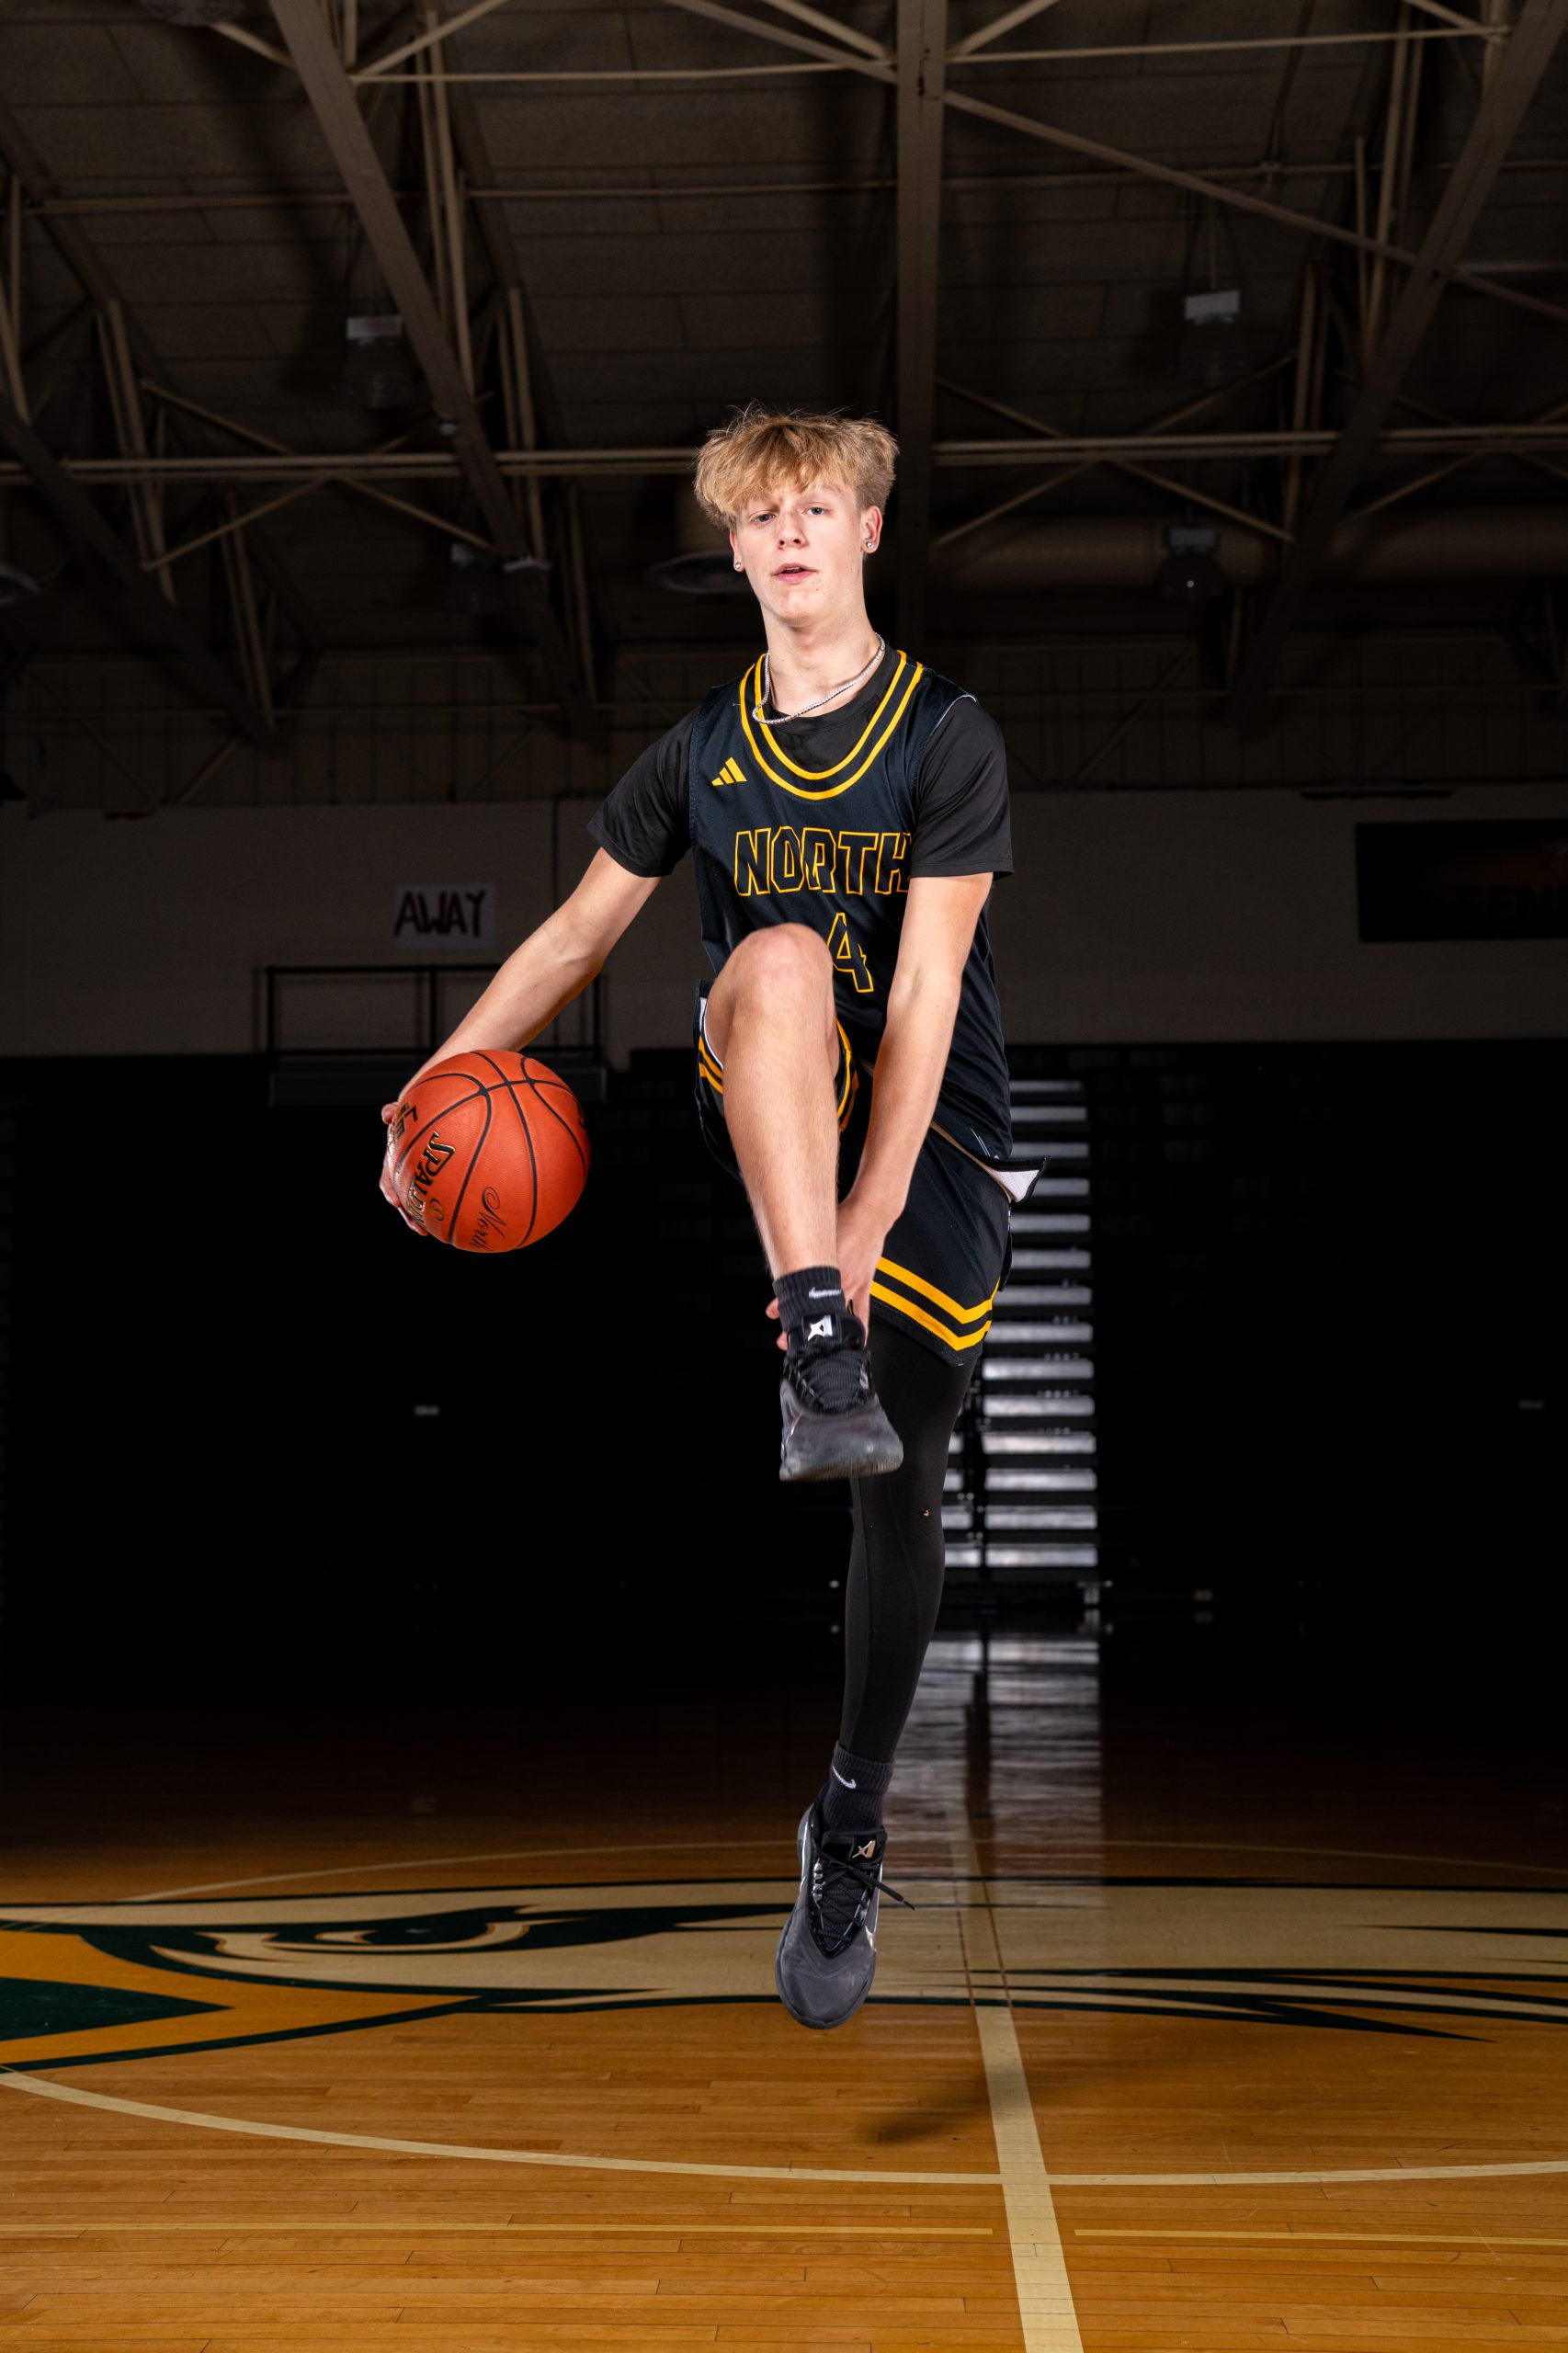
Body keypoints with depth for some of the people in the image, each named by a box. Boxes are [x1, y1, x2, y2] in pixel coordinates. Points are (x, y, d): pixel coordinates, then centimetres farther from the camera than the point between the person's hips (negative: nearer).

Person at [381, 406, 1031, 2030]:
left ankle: (850, 1827, 18)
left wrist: (863, 1232, -23)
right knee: (781, 952, -33)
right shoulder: (703, 752, 4)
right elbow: (573, 938, 10)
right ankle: (822, 1369, -42)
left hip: (932, 1136, -1)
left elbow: (922, 999, -16)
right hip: (766, 1122, 1)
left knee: (904, 1487, -2)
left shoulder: (946, 735, -7)